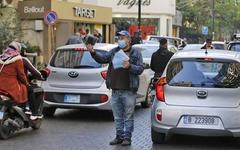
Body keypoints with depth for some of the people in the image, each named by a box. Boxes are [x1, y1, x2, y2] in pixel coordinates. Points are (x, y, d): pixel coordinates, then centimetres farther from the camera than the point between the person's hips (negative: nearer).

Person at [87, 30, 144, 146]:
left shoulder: (135, 53, 0)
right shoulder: (114, 52, 14)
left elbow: (140, 69, -6)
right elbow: (103, 59, 7)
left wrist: (129, 66, -23)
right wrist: (93, 53, -9)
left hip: (129, 91, -5)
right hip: (115, 91, 5)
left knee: (128, 117, 1)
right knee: (117, 117, 11)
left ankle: (127, 137, 9)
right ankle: (119, 137, 20)